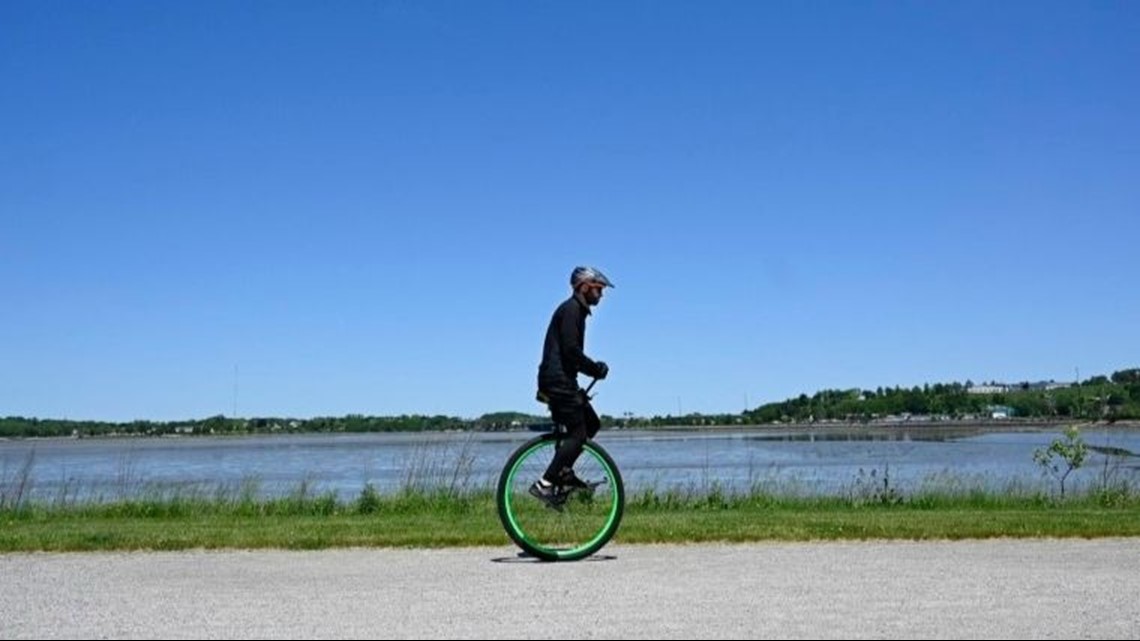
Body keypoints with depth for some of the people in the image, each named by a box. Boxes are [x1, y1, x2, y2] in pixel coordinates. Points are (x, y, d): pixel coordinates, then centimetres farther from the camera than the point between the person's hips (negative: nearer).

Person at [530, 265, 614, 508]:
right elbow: (570, 349, -21)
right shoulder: (571, 309, -11)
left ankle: (563, 471, 16)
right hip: (558, 380, -10)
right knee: (578, 432, -13)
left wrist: (594, 368, 11)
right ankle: (545, 483, -15)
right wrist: (596, 369, -12)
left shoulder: (577, 311, 21)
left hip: (563, 381, 10)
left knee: (592, 423, 15)